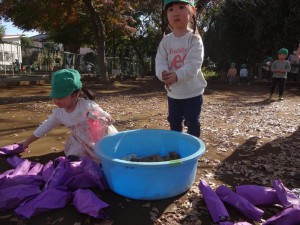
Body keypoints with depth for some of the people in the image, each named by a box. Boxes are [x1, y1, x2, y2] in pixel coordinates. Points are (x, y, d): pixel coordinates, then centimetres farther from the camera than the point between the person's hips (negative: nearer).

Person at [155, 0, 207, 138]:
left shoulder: (194, 39, -11)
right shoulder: (166, 40, 2)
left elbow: (193, 65, -22)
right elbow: (160, 62, -8)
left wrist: (177, 76, -38)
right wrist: (163, 73, -31)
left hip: (192, 92, -4)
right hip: (173, 92, 5)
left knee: (192, 124, 6)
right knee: (174, 124, 19)